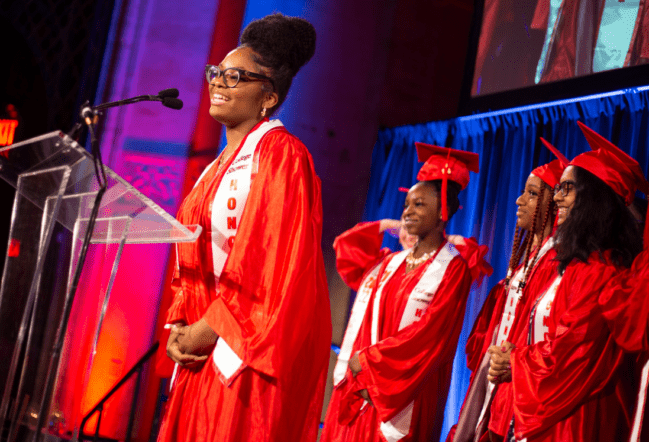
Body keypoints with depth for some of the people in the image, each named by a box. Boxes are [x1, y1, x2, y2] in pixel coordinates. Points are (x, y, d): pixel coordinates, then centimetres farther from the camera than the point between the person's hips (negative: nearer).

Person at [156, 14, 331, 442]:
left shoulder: (280, 154, -10)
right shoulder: (221, 165, 16)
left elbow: (278, 264, -18)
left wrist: (205, 331, -14)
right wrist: (179, 327, 3)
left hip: (250, 352, -8)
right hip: (204, 349, 8)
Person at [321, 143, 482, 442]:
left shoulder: (453, 269, -5)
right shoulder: (392, 263, 12)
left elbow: (429, 331, -13)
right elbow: (367, 323, 8)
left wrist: (367, 358, -10)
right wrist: (360, 374, -7)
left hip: (404, 398, -5)